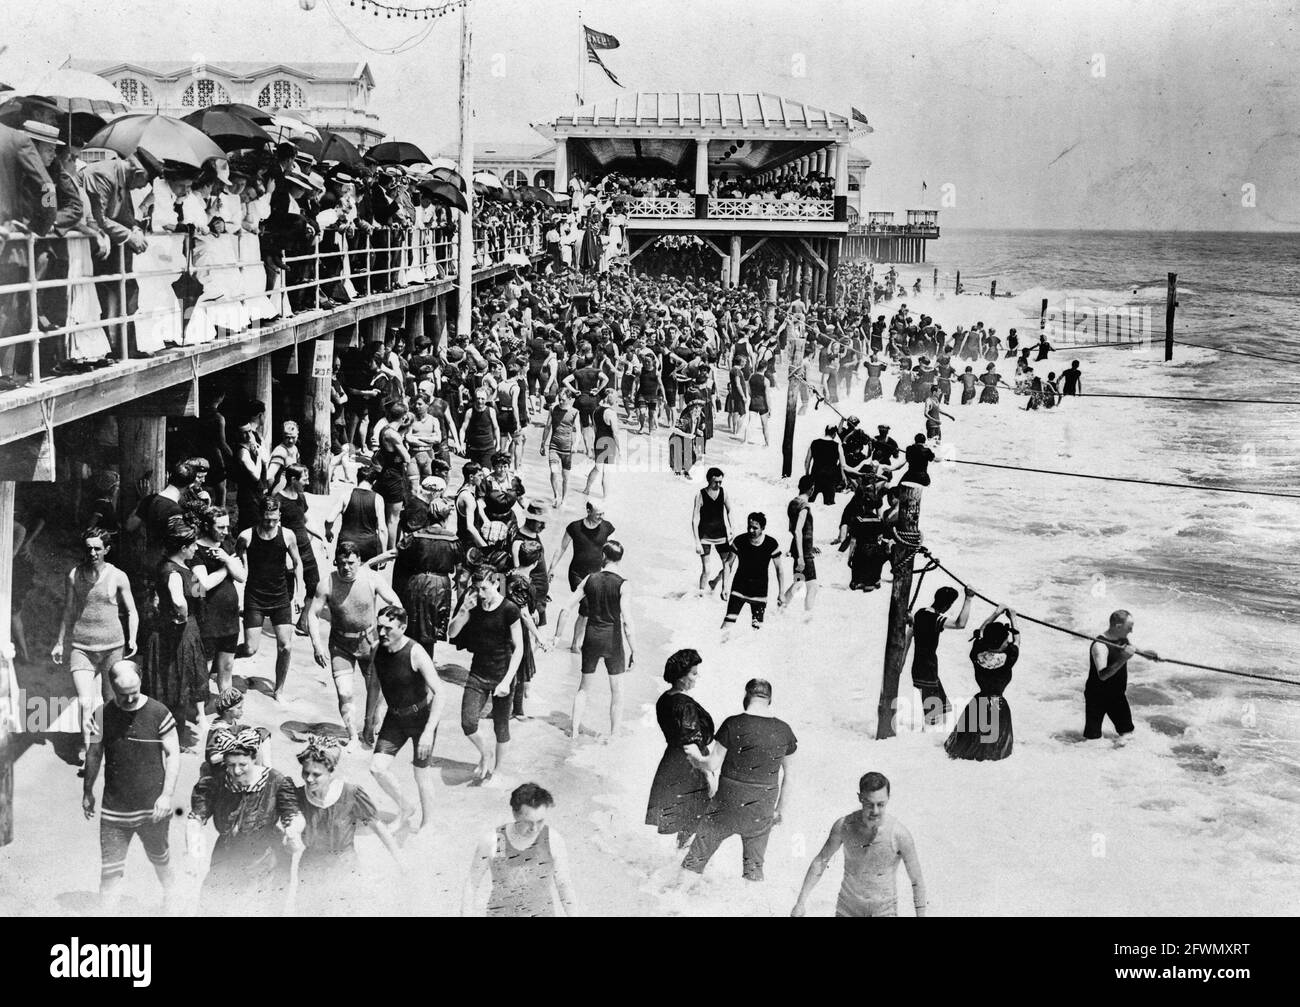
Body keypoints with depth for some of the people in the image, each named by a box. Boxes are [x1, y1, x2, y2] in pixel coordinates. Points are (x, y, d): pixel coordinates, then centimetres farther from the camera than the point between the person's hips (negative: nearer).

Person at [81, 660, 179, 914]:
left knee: (160, 858, 21)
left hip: (152, 807, 0)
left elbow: (173, 754, -5)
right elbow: (94, 755, 9)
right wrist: (87, 792, 14)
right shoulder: (102, 715, -4)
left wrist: (167, 795, -12)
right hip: (114, 809, 1)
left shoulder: (158, 713, -10)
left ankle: (170, 897, 47)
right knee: (110, 871, -2)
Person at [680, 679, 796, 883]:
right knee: (754, 864, 17)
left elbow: (713, 764, -8)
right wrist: (779, 811, 17)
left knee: (698, 854, 15)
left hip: (728, 803, -2)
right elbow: (788, 777, 6)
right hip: (762, 809, 3)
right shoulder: (784, 731, -2)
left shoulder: (733, 725, -14)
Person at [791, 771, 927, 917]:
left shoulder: (900, 834, -22)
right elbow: (821, 861, 1)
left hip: (883, 911, -2)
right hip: (847, 909, 2)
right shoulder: (844, 825, -15)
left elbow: (917, 882, -10)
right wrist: (801, 902, 2)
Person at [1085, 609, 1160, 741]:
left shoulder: (1122, 639, -1)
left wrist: (1143, 653, 16)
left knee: (1127, 732, 13)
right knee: (1092, 737, -5)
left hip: (1117, 695, 8)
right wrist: (1123, 659, -46)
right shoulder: (1100, 645, -28)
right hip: (1097, 697, -8)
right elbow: (1102, 675, -40)